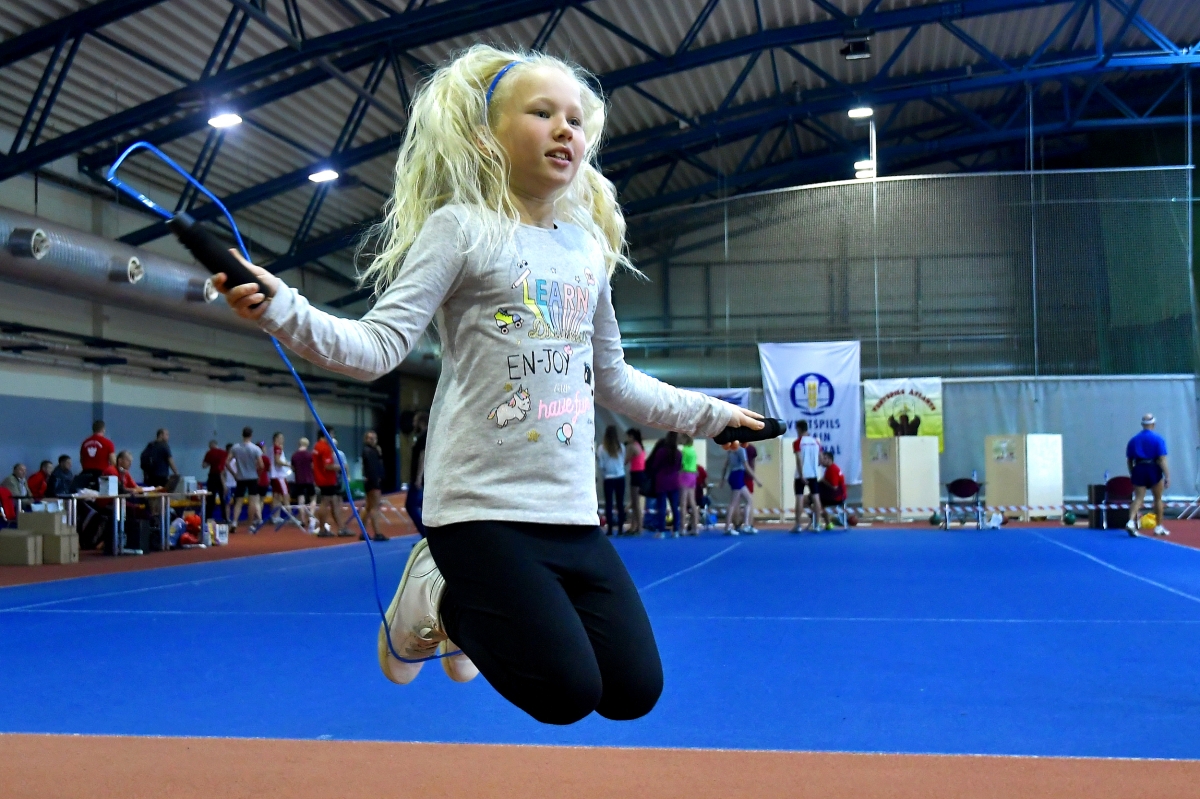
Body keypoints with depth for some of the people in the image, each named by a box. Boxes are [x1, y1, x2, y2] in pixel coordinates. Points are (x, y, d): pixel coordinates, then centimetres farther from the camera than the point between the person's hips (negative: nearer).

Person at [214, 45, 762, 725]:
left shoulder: (590, 248, 12)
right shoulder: (460, 229, -5)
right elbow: (379, 347, -12)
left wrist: (708, 413, 28)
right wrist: (281, 309, -27)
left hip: (572, 510, 6)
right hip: (483, 507, -6)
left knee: (634, 691, 5)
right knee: (565, 693, -12)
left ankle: (469, 606, 26)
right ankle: (439, 601, 16)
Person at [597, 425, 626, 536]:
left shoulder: (602, 448, -8)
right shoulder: (621, 447, 0)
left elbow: (601, 465, -6)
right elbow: (623, 461, 5)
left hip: (608, 478, -2)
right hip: (620, 478, 2)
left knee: (609, 504, 1)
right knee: (620, 504, 6)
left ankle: (610, 529, -2)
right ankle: (620, 528, 6)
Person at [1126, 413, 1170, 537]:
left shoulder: (1134, 439, 7)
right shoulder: (1158, 439, -5)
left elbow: (1129, 460, 9)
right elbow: (1162, 459, -12)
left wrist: (1132, 474, 20)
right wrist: (1167, 476, -11)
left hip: (1138, 470, 3)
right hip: (1154, 470, -3)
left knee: (1138, 498, 0)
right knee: (1158, 499, 13)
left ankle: (1131, 521, -23)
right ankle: (1158, 527, 20)